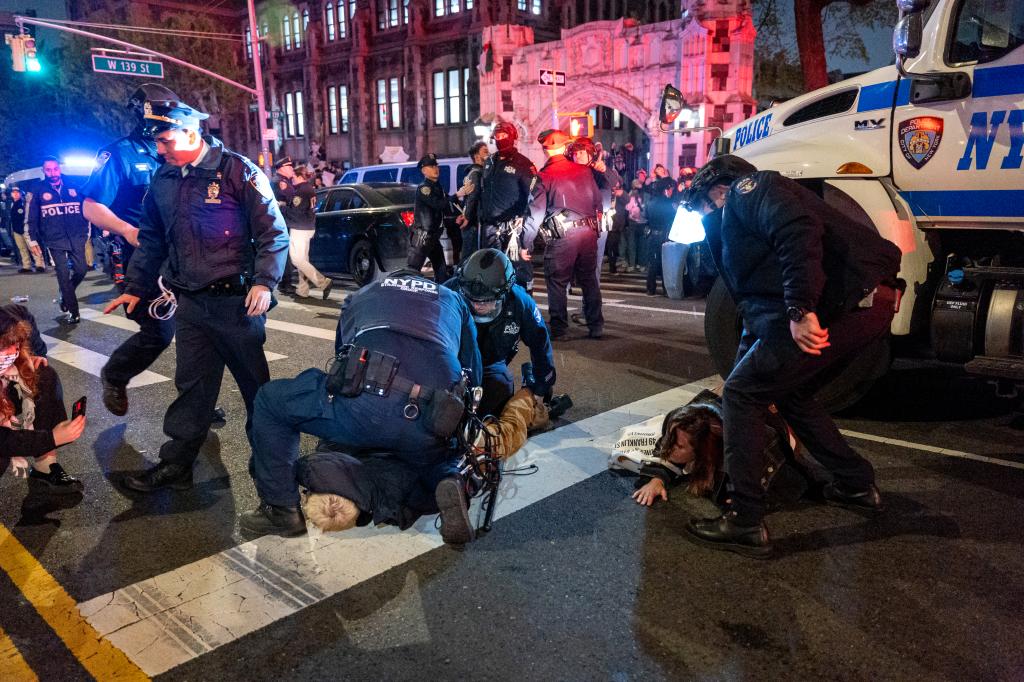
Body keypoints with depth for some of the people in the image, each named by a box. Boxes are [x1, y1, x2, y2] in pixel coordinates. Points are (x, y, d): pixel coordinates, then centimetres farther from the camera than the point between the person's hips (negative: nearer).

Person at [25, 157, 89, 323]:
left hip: (76, 237, 2)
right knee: (63, 275, -4)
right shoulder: (38, 189, 3)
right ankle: (73, 313, 1)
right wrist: (33, 239, 2)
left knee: (80, 270, -3)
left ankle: (66, 296, 28)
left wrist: (86, 231, 8)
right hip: (55, 239, -1)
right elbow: (32, 216, 5)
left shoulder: (74, 185, 6)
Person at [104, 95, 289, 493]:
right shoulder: (163, 180, 9)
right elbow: (151, 240, 20)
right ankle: (176, 464, 20)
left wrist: (264, 281, -19)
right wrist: (135, 288, 19)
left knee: (255, 382, 8)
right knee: (192, 386, 11)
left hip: (236, 300, -5)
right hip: (189, 303, 5)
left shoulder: (238, 171, -9)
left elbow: (273, 232, -10)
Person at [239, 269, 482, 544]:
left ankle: (282, 509, 20)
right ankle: (447, 482, 0)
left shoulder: (361, 295, 35)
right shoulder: (454, 300, 34)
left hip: (365, 405, -1)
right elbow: (473, 375, 35)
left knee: (270, 401, 23)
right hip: (431, 426, 2)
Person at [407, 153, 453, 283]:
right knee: (413, 269, -10)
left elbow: (446, 210, 20)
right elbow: (437, 204, -25)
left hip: (434, 237, 9)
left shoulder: (438, 187, 17)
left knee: (442, 272, 12)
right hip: (422, 236, -9)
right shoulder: (423, 188, -10)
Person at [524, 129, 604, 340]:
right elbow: (597, 200, 13)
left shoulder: (545, 176, -5)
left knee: (557, 282, 6)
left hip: (562, 235, -5)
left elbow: (536, 212, -8)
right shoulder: (584, 171, 7)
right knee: (589, 279, 14)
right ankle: (596, 326, 18)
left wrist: (526, 242, -3)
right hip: (589, 231, 5)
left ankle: (558, 328, 8)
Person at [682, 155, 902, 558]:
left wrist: (799, 310, -26)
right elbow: (755, 302, 33)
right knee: (789, 391, 26)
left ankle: (745, 522, -3)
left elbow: (798, 232, -20)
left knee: (742, 393, -6)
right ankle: (856, 485, 37)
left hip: (844, 301, -10)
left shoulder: (748, 189, 3)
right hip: (867, 302, 10)